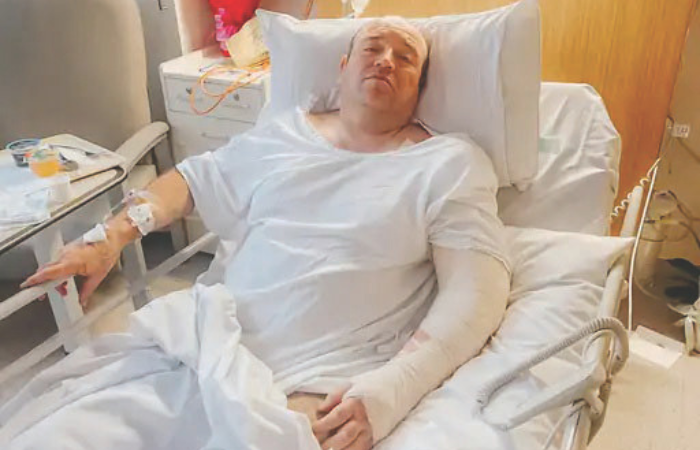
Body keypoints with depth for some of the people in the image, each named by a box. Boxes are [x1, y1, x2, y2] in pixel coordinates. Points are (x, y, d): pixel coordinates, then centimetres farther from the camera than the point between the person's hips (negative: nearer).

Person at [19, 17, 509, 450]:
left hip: (323, 386, -3)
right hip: (212, 350, 4)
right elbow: (193, 178, 23)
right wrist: (110, 236, 7)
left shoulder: (451, 164, 0)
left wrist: (389, 390, -23)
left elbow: (479, 288, -9)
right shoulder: (284, 134, 14)